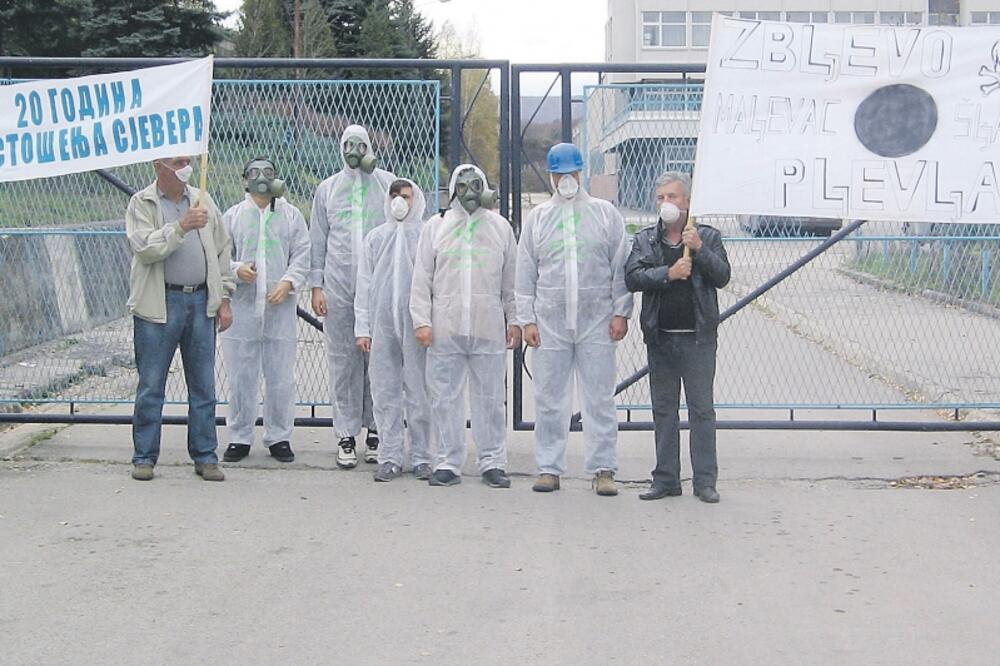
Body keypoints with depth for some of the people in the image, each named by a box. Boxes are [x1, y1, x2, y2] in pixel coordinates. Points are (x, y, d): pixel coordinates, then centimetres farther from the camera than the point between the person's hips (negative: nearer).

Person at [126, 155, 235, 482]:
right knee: (151, 385, 2)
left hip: (201, 302, 4)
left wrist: (224, 300, 10)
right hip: (159, 304, -4)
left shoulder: (202, 200, 13)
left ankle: (205, 456, 13)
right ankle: (144, 457, 11)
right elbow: (144, 247, -15)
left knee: (203, 385, 6)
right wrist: (181, 226, -23)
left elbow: (221, 251, 16)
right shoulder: (142, 203, 1)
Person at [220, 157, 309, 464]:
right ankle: (240, 438, 15)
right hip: (242, 307, 0)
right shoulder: (232, 216, 10)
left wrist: (288, 283, -12)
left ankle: (279, 438, 14)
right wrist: (237, 269, -12)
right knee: (241, 376, 5)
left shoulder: (291, 215, 9)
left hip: (280, 308, 0)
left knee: (281, 377, 4)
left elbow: (302, 255, 4)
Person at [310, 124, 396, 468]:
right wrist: (316, 285, 5)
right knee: (343, 361, 2)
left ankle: (375, 430, 11)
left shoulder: (388, 184, 7)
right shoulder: (327, 189, 13)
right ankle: (346, 435, 8)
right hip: (338, 286, 1)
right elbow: (318, 241, 13)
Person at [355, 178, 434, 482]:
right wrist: (362, 327, 7)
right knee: (385, 393, 5)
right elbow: (364, 284, 13)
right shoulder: (376, 237, 13)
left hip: (416, 325, -3)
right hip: (382, 323, 3)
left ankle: (421, 457, 9)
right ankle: (390, 457, 12)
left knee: (419, 393, 0)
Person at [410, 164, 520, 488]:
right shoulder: (435, 227, 8)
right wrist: (421, 321, 0)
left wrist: (514, 320, 8)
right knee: (446, 397, 2)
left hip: (489, 329, 0)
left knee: (490, 398, 4)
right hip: (445, 329, 0)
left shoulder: (500, 227, 10)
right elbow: (422, 279, 7)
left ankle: (493, 462, 12)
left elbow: (512, 279, 12)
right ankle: (449, 463, 11)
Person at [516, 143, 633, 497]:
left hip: (596, 322, -1)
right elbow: (526, 273, 10)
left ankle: (603, 469, 6)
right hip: (550, 322, 1)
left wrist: (621, 312, -2)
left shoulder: (605, 213, 7)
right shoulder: (537, 217, 11)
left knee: (600, 398, 0)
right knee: (549, 399, 4)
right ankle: (549, 468, 12)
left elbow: (622, 267, 5)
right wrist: (526, 319, 3)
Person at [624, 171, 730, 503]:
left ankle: (705, 481, 4)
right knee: (663, 410, 8)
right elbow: (632, 277, -4)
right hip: (660, 337, 3)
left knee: (702, 409, -1)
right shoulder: (645, 239, 10)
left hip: (698, 338, -2)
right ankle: (665, 479, 15)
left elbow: (722, 276, -6)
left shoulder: (708, 236, 6)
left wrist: (699, 249, -17)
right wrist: (668, 274, -15)